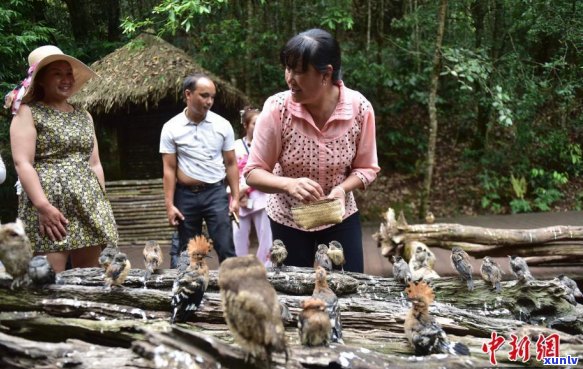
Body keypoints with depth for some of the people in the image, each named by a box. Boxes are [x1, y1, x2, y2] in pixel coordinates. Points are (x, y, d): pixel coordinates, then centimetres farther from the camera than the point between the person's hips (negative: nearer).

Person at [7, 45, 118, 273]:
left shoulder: (84, 116, 19)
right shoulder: (28, 112, 1)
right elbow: (22, 163, -9)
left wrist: (103, 202, 13)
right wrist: (43, 206, -19)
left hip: (88, 206, 6)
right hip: (50, 205, -6)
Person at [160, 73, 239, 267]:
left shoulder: (222, 125, -1)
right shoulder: (171, 128, -3)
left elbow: (231, 163, 4)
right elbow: (169, 169, -2)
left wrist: (235, 197, -1)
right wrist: (169, 204, -7)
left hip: (215, 192, 0)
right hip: (186, 195, 0)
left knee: (225, 248, -3)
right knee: (186, 251, 9)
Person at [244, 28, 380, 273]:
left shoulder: (360, 108, -18)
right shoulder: (277, 108, -21)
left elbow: (366, 168, -5)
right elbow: (253, 173, -16)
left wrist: (342, 188, -26)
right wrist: (289, 184, -35)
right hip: (288, 219, 0)